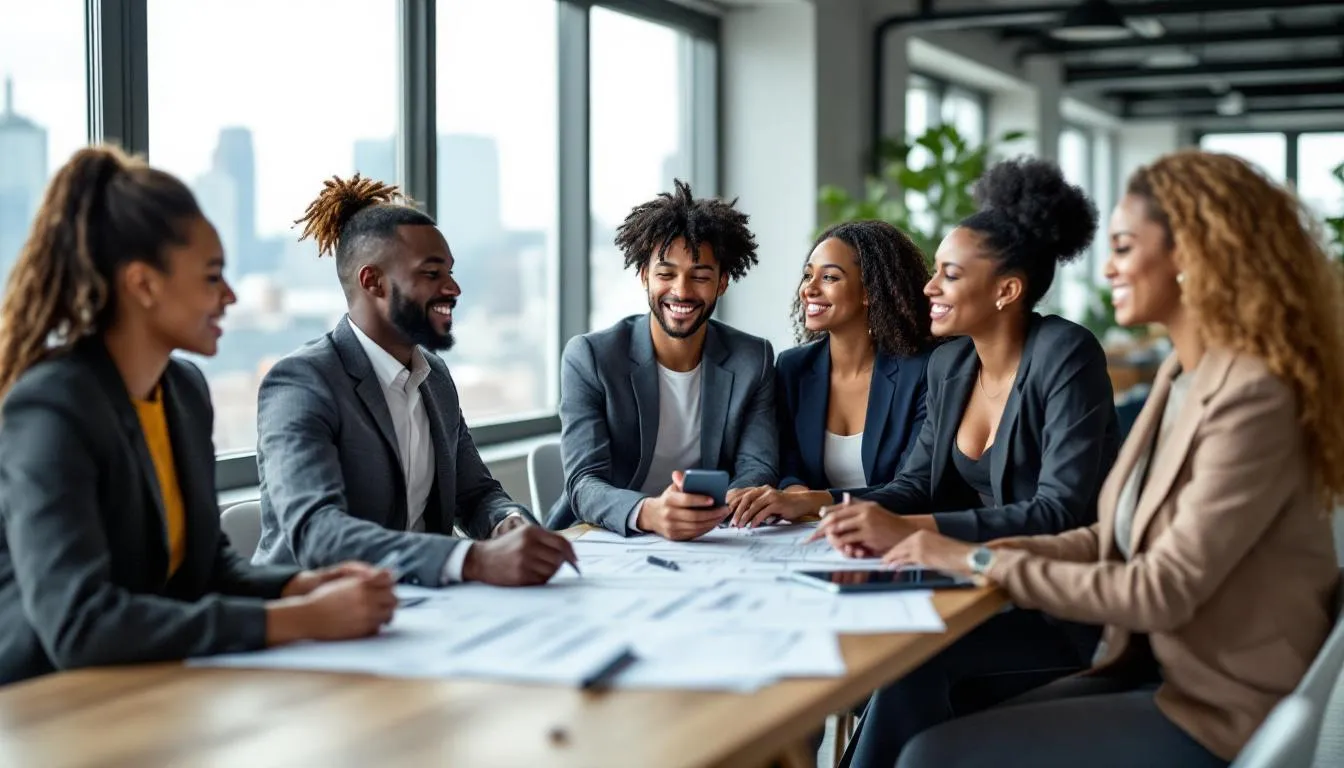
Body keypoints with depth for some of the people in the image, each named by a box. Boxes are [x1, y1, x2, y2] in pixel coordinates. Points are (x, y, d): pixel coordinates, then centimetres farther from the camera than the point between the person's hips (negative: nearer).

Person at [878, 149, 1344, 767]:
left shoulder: (1252, 399, -21)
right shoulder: (1181, 373, 9)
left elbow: (1164, 590, -24)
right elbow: (1119, 539, 11)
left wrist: (982, 562, -18)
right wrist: (1001, 549, -5)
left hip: (1218, 714, -9)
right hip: (1155, 668, 9)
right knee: (920, 716, -1)